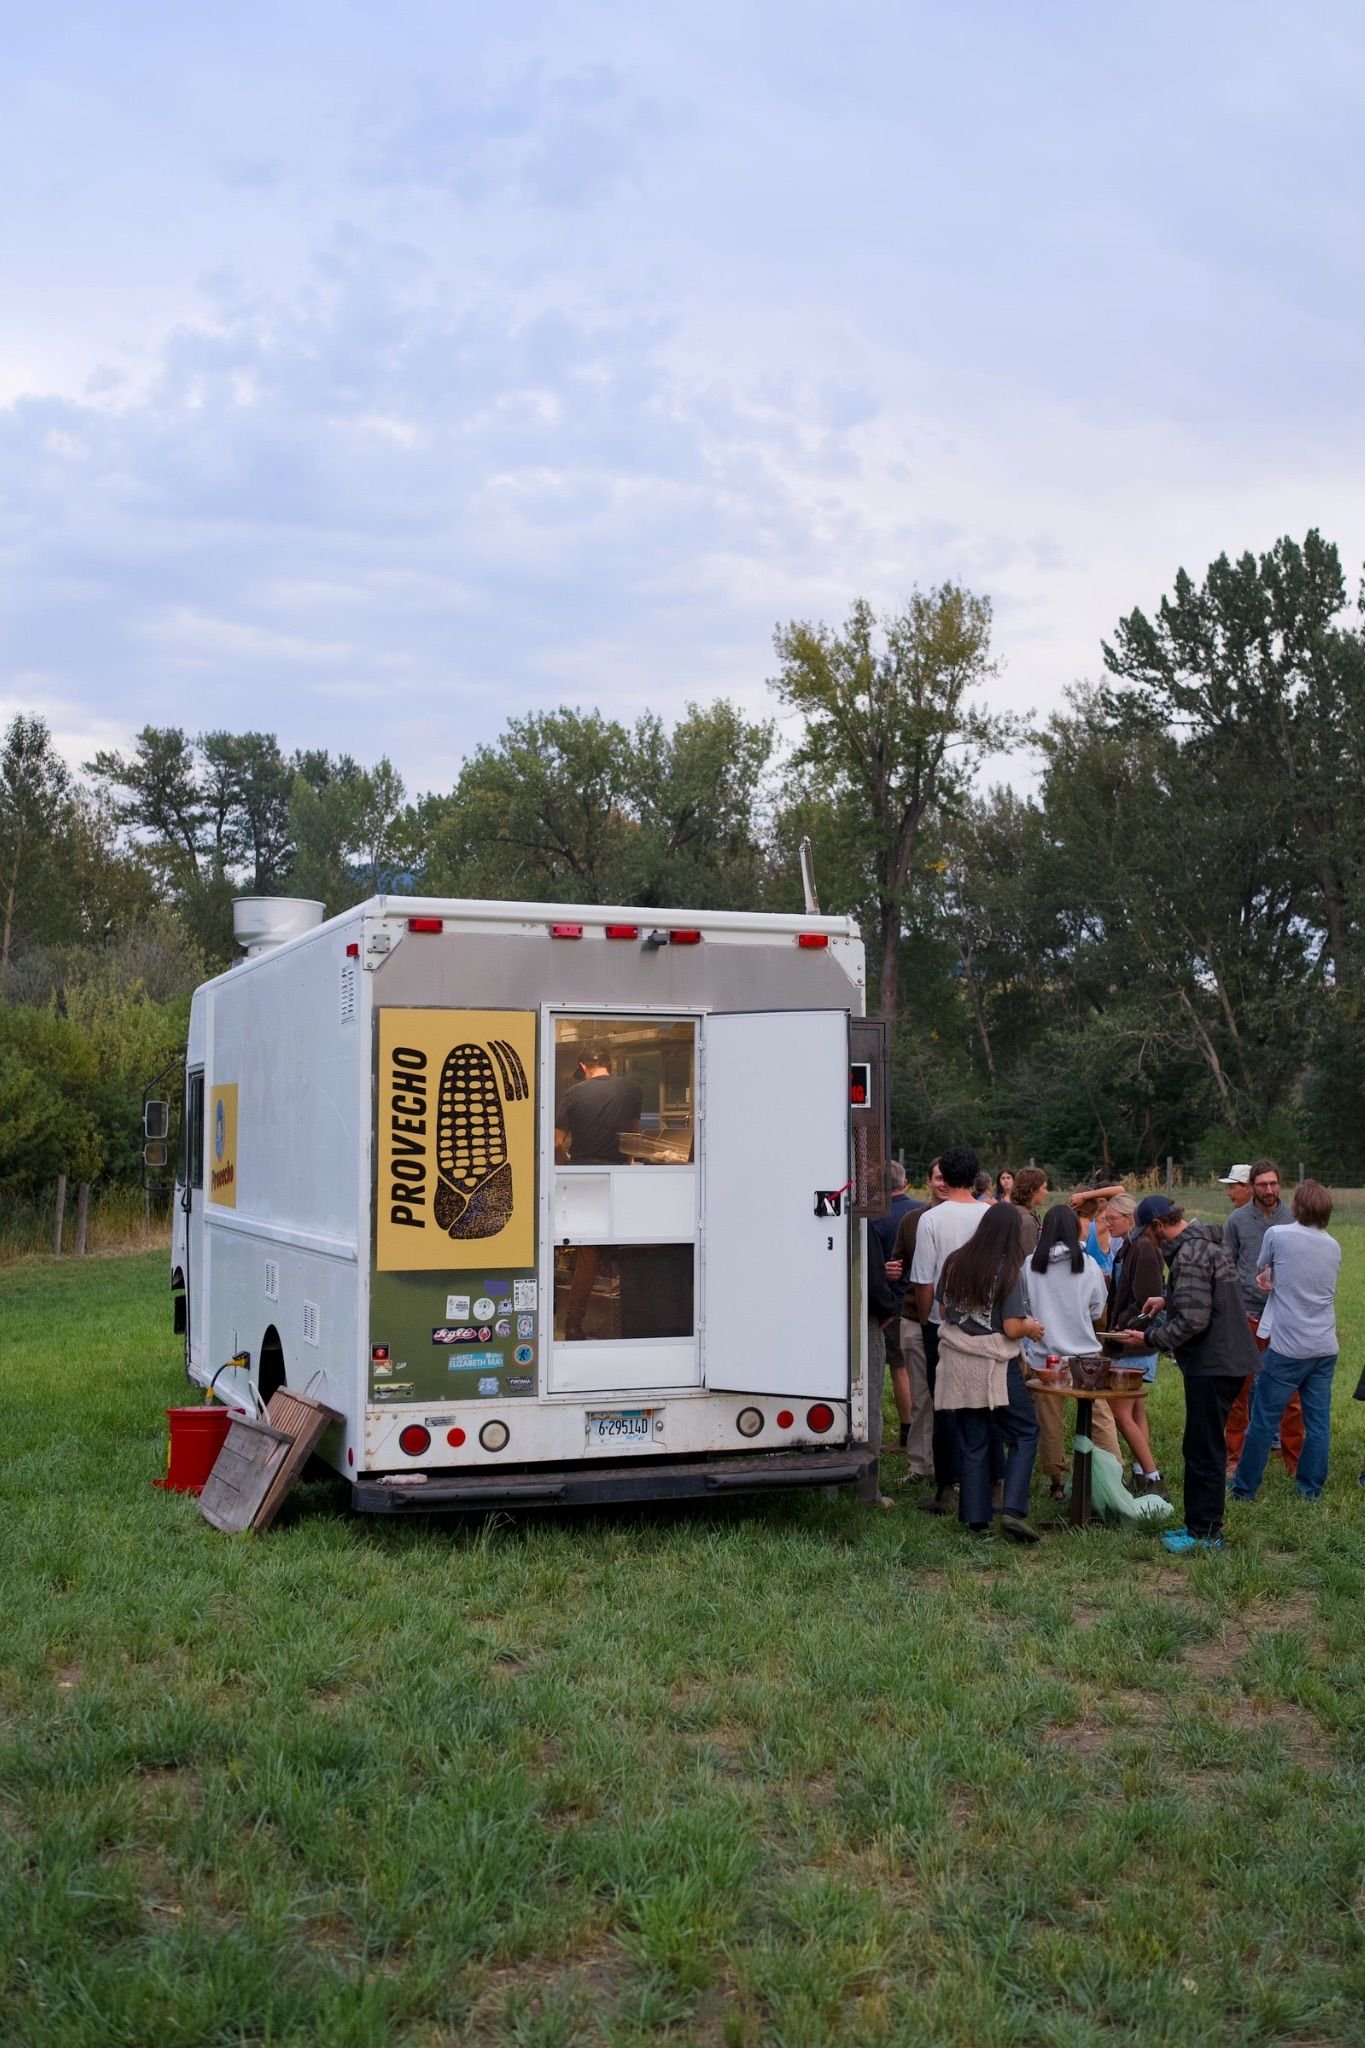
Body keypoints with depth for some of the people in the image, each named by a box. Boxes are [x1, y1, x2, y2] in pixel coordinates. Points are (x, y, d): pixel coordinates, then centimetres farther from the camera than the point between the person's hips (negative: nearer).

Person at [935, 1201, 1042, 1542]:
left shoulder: (954, 1262, 2)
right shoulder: (1007, 1271, -13)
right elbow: (1012, 1328, -14)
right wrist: (1032, 1327, 6)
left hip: (958, 1366, 5)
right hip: (994, 1366, -5)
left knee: (972, 1442, 11)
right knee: (1025, 1434, 9)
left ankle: (976, 1519, 12)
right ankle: (1013, 1510, -3)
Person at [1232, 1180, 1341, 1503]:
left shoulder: (1276, 1234, -9)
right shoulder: (1333, 1247, 7)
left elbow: (1263, 1269, 9)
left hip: (1288, 1348, -5)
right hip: (1325, 1349, 5)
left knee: (1264, 1420, 3)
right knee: (1318, 1421, 10)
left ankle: (1244, 1488, 11)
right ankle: (1311, 1488, 16)